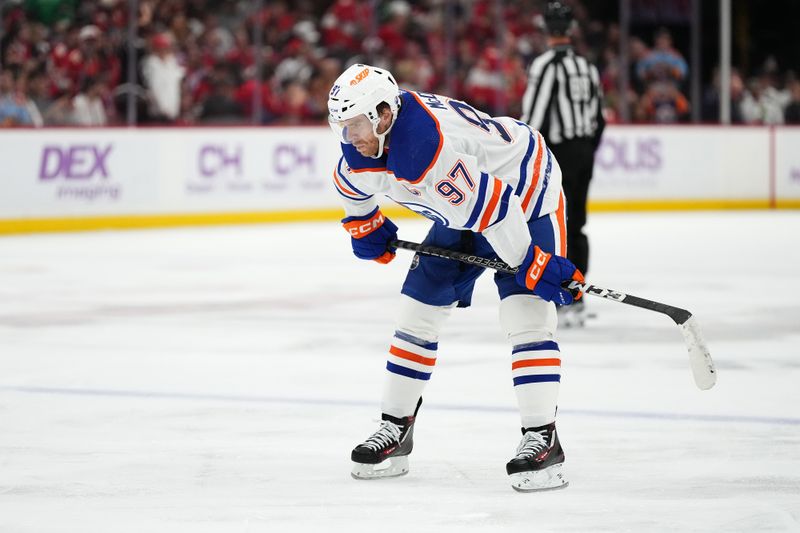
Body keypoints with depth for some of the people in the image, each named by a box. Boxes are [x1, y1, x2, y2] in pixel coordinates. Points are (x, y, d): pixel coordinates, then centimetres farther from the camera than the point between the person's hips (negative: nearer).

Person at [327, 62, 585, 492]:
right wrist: (365, 226, 21)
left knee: (526, 313, -21)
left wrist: (535, 265, -34)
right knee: (418, 307, 7)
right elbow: (352, 183, 15)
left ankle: (542, 440, -22)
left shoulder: (425, 146, -39)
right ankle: (395, 429, 18)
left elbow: (492, 205, -38)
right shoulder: (362, 149, -11)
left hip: (525, 191, -9)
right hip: (461, 211, 9)